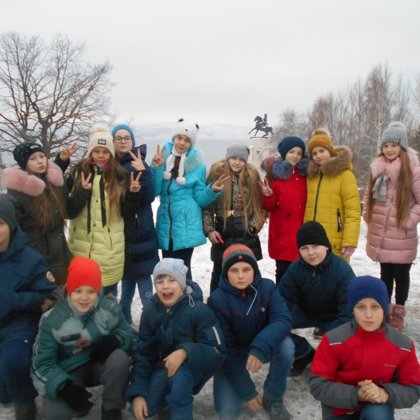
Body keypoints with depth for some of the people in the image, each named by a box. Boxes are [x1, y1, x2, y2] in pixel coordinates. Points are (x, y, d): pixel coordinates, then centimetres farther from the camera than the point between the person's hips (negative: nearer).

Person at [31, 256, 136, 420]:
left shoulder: (110, 308, -12)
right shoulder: (52, 320, -16)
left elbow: (131, 335, -3)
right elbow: (43, 363, -12)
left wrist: (115, 339, -28)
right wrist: (64, 387, -31)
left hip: (101, 366, 2)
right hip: (69, 372, -1)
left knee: (119, 357, -32)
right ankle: (83, 402, 6)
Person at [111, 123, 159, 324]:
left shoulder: (139, 164, -4)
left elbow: (149, 197, -13)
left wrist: (142, 172, -23)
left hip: (139, 230, -3)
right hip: (120, 229, 3)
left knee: (142, 275, -6)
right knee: (127, 273, 11)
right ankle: (124, 320, 23)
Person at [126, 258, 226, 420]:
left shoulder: (199, 310, -20)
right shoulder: (150, 311, -8)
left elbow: (217, 352, -23)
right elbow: (142, 353, -7)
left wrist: (186, 352, -39)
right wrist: (138, 393, -17)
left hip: (191, 368, -4)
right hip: (162, 368, 4)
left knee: (179, 373, -36)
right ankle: (169, 397, 15)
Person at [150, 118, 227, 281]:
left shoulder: (197, 165, 0)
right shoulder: (164, 157, 5)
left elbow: (200, 199, 1)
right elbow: (155, 191, -2)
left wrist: (212, 190, -17)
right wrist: (156, 168, -14)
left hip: (186, 226, -3)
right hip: (166, 225, 3)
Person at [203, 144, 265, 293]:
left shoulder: (252, 176, 1)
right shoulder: (216, 174, -3)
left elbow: (259, 205, 4)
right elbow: (207, 205, -3)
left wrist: (254, 225, -6)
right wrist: (209, 229, -9)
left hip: (246, 234, 1)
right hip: (222, 233, -1)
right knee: (219, 271, 11)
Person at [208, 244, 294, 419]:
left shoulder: (267, 287, -17)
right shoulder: (217, 299, -23)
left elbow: (283, 320, -29)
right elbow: (225, 348, -21)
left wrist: (260, 348, -47)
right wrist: (247, 392, -21)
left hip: (260, 348, 2)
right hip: (230, 356, -2)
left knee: (286, 345, -30)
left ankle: (273, 398, -5)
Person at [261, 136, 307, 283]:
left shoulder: (306, 173, 10)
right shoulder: (274, 173, 2)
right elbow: (268, 207, 1)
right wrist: (268, 196, -18)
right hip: (282, 234, -2)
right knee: (284, 272, -1)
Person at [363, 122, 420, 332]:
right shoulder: (377, 166, 4)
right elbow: (369, 193, 16)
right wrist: (367, 214, 6)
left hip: (401, 236, -5)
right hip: (380, 234, 5)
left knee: (401, 275, 9)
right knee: (386, 273, 18)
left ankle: (398, 313, 25)